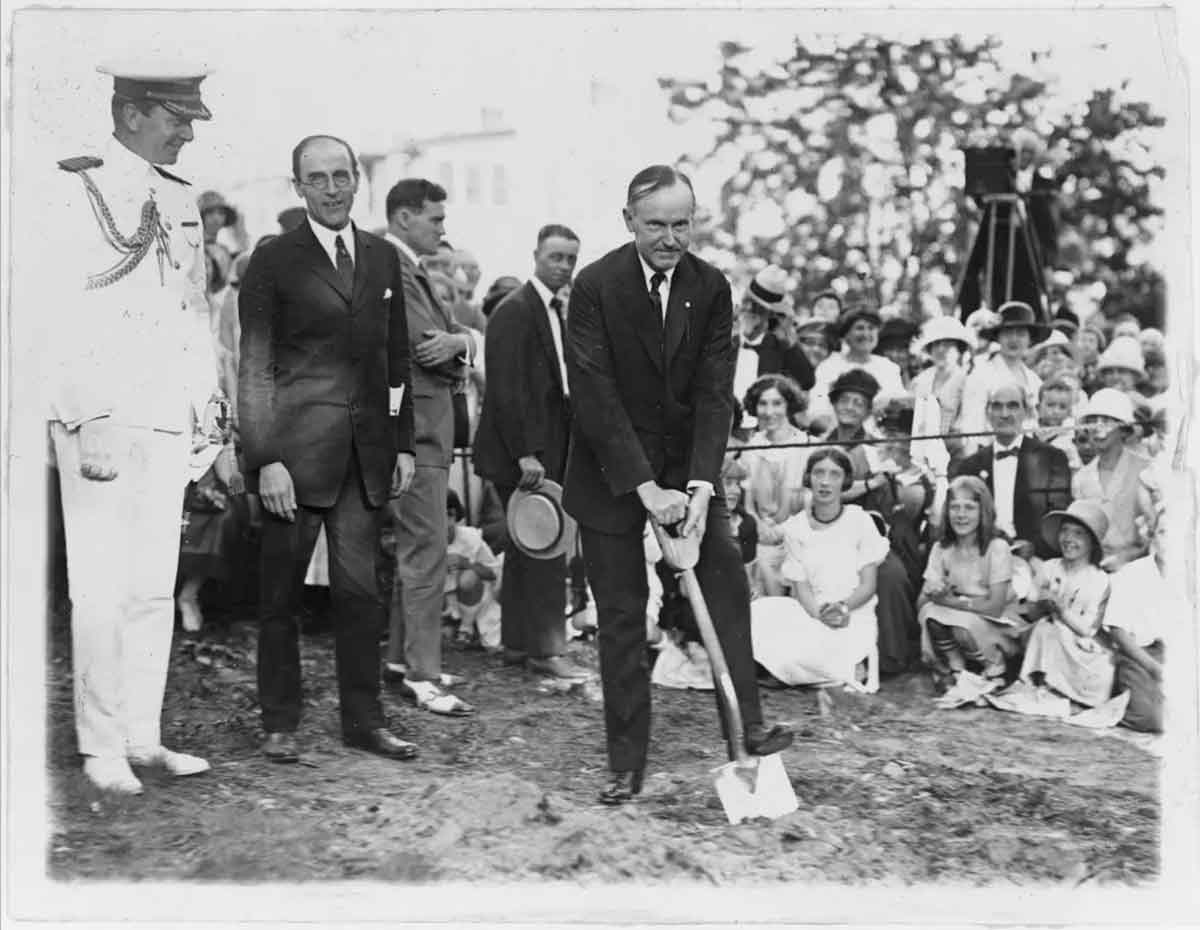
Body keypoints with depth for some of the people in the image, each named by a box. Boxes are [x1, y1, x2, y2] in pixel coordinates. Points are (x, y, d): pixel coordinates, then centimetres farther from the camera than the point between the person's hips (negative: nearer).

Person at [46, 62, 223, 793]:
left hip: (170, 424, 7)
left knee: (156, 589, 9)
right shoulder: (74, 191, -7)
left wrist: (205, 402, 11)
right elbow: (62, 316, -13)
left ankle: (144, 737, 18)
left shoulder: (181, 201, 14)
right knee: (101, 590, -1)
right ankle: (102, 747, 11)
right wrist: (90, 422, -17)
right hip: (101, 425, -6)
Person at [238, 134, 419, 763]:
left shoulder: (383, 258, 12)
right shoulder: (274, 261, -2)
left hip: (367, 451, 4)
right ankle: (279, 724, 17)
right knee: (280, 593, 6)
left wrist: (403, 444, 10)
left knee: (360, 588, 8)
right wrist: (266, 459, -13)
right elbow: (254, 368, -6)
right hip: (295, 449, -4)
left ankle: (363, 721, 18)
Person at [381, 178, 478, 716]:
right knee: (427, 554, -9)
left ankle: (401, 658, 26)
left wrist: (460, 339, -9)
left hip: (428, 430, 11)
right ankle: (421, 676, -3)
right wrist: (457, 348, -2)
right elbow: (427, 346, -22)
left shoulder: (411, 270, 19)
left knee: (413, 548, 16)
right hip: (415, 429, -11)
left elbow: (451, 334, 13)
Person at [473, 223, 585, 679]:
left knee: (527, 548, 12)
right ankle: (546, 649, -2)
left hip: (549, 448, 9)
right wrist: (526, 453, -22)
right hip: (523, 450, -9)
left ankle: (517, 643, 20)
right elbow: (506, 388, -18)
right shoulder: (515, 311, -12)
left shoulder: (556, 310, 17)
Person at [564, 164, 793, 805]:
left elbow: (714, 393, -8)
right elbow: (594, 397, -19)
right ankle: (626, 763, 10)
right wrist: (646, 487, -25)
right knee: (622, 614, 1)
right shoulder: (595, 287, -14)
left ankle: (747, 726, 5)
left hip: (687, 462, 3)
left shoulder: (711, 288, -4)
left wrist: (700, 485, -19)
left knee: (727, 580, -6)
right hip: (611, 471, -3)